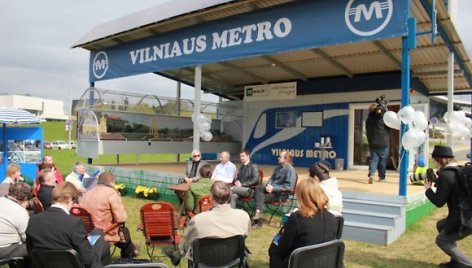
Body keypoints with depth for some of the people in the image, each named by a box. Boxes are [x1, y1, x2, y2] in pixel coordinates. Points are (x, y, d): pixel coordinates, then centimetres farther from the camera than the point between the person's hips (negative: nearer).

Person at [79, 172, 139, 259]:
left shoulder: (87, 193, 4)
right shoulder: (112, 193, -16)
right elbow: (122, 218, -19)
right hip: (104, 236, -6)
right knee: (124, 231, 25)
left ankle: (131, 251, 49)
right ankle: (127, 262, 45)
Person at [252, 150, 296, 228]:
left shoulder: (290, 170, -14)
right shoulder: (279, 167, 12)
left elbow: (289, 187, -21)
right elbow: (272, 178, 21)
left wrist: (273, 188, -21)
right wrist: (268, 185, -3)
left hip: (281, 193, -7)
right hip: (272, 188, 7)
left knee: (260, 198, -18)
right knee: (259, 188, -21)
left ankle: (258, 222, -4)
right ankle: (258, 212, -30)